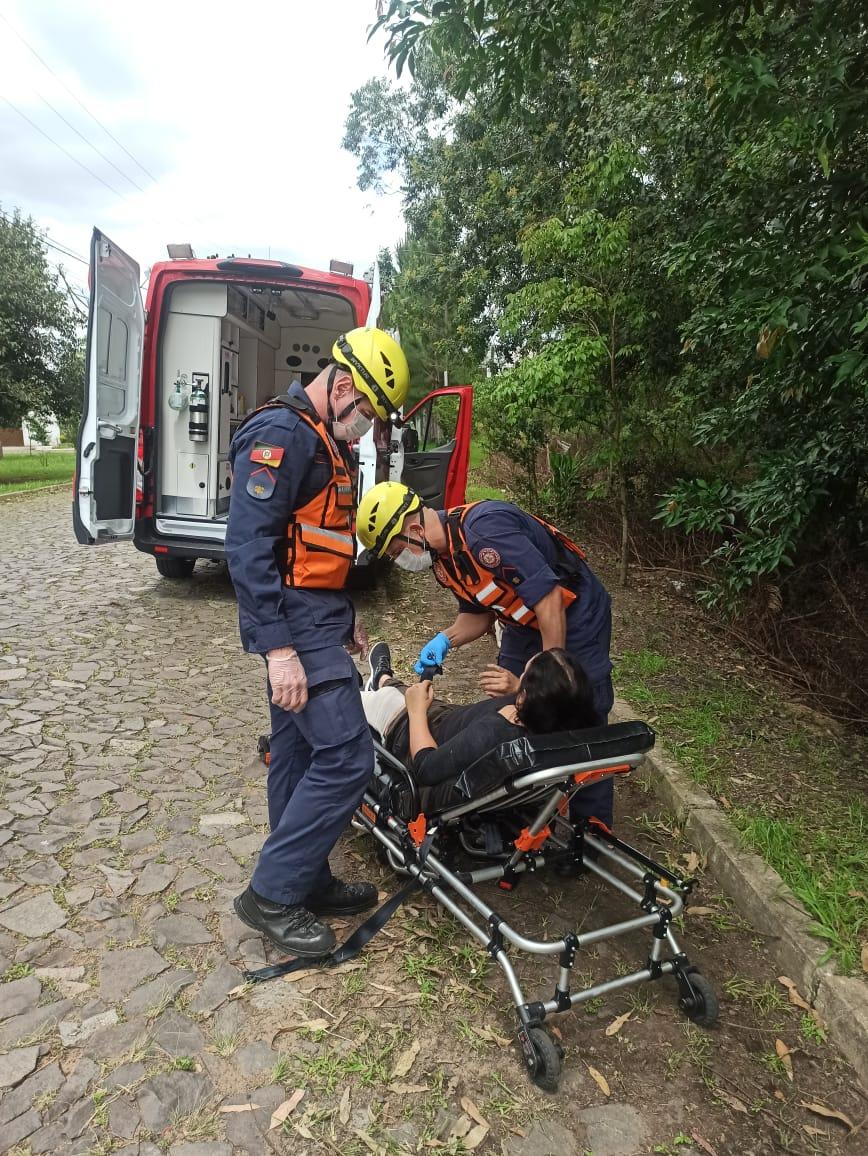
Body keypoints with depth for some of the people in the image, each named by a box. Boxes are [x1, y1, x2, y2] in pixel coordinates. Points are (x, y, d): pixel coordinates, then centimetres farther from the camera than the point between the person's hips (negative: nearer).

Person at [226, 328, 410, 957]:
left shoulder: (322, 440, 17)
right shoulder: (281, 432, -15)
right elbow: (248, 545, -23)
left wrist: (346, 620, 23)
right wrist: (278, 648, -25)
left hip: (315, 621, 10)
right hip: (297, 626, -10)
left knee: (300, 755, 15)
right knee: (345, 756, -10)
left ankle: (308, 883, 27)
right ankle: (272, 894, 5)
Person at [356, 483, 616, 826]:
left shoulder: (483, 527, -31)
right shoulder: (442, 556, -2)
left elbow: (549, 596, -31)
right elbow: (478, 612, 10)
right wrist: (445, 639, -9)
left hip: (574, 615, -9)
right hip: (524, 624, 9)